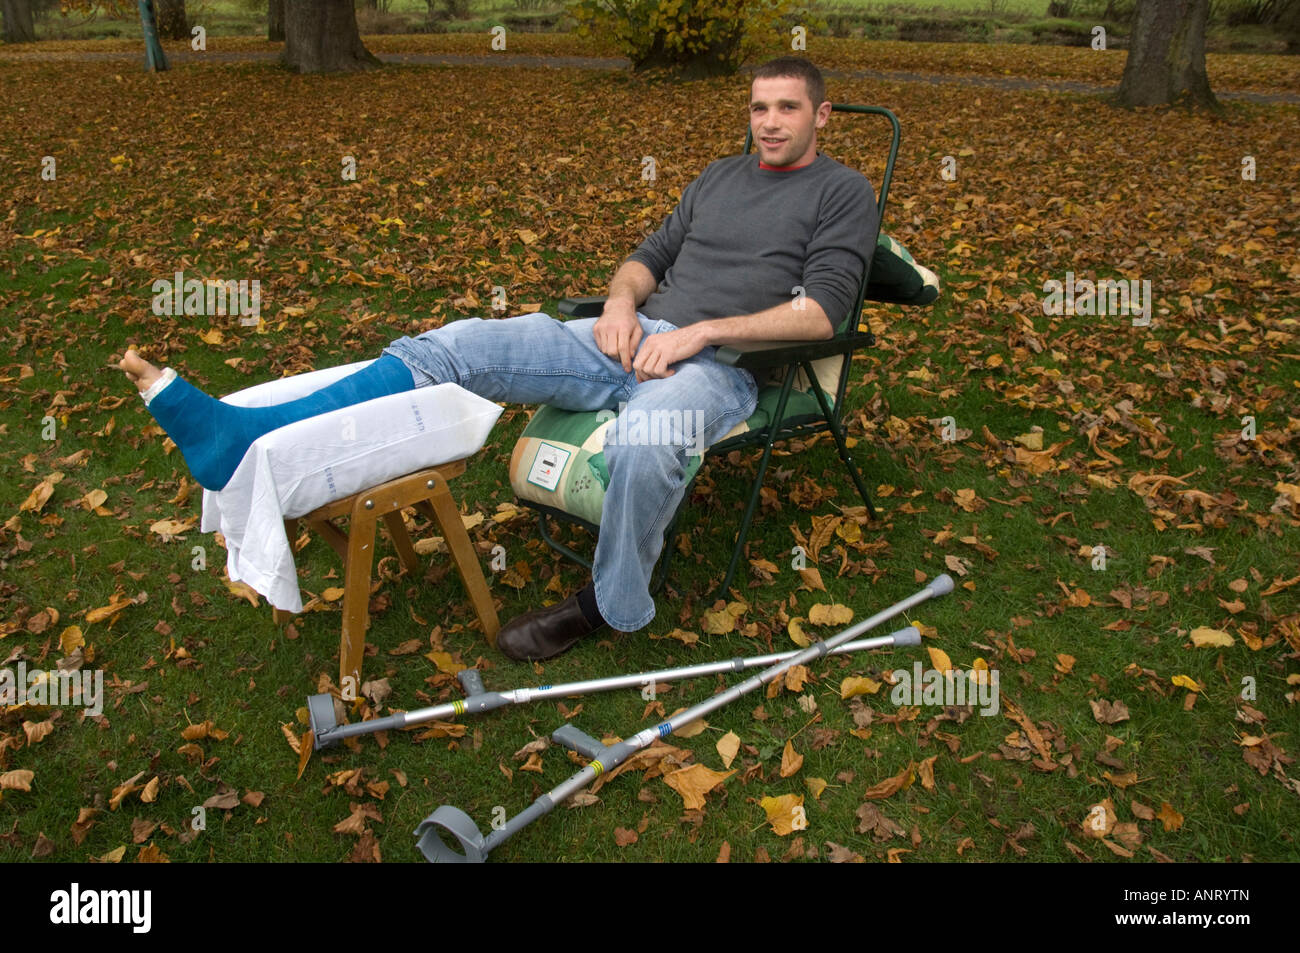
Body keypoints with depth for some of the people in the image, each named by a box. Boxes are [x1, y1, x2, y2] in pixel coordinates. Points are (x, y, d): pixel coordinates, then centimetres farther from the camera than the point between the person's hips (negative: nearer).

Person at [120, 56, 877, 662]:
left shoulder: (842, 192, 7)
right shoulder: (720, 176, 26)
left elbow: (822, 311, -6)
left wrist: (702, 330, -15)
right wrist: (622, 301, 2)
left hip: (717, 365, -6)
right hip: (633, 338, 6)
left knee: (645, 442, -43)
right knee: (452, 346, -13)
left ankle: (612, 606, -15)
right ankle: (241, 436, -20)